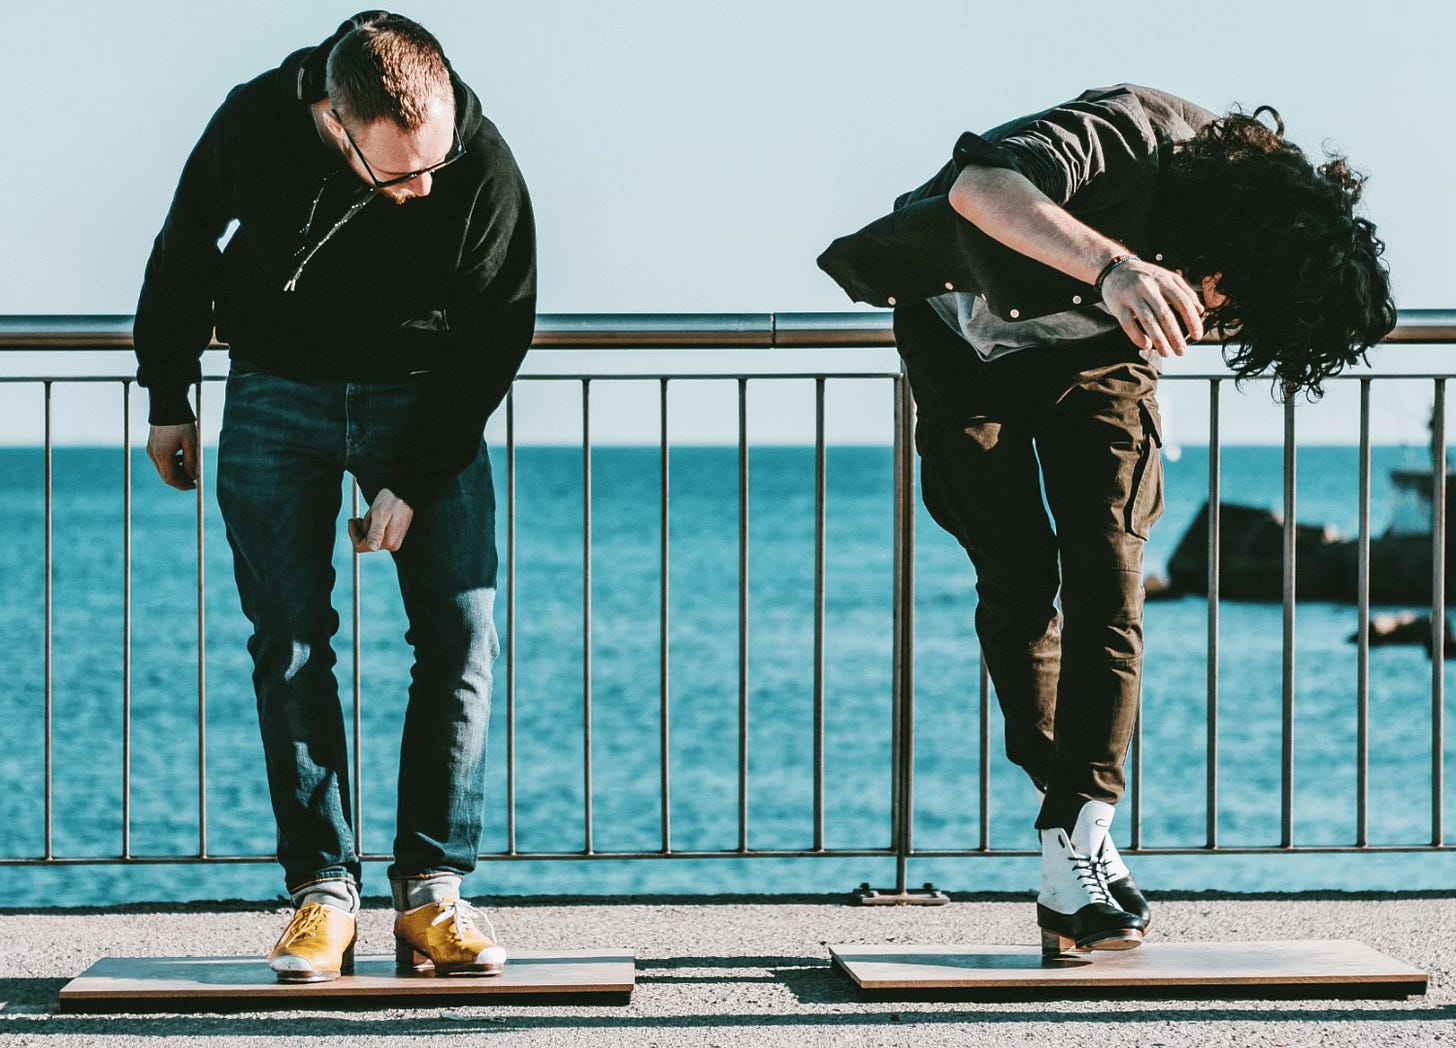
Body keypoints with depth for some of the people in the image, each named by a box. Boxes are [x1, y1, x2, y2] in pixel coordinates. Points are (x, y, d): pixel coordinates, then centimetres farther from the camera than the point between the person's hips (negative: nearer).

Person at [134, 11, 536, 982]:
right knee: (289, 641, -6)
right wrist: (168, 400, 7)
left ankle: (432, 890, -4)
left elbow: (495, 338, -11)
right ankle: (323, 891, -1)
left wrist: (415, 481, -15)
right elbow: (185, 255, -1)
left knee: (462, 634, -9)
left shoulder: (484, 167, -23)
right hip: (277, 393, 0)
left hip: (426, 399, 0)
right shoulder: (253, 127, -21)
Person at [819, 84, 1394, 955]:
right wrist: (1111, 266, -74)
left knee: (1108, 578, -13)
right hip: (966, 331, -3)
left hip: (1097, 351, 3)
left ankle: (1076, 842, -17)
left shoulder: (1265, 198, -21)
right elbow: (981, 187, -60)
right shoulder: (1126, 140, -39)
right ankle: (1072, 807, 9)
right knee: (1019, 578, -8)